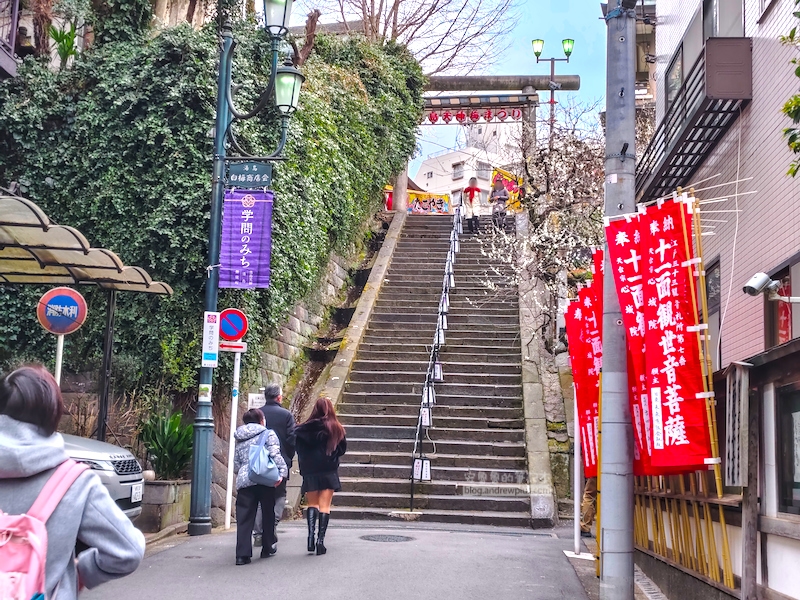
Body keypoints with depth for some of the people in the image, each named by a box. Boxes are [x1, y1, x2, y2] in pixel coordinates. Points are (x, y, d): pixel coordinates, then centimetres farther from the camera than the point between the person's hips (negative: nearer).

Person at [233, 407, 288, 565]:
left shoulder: (240, 440, 19)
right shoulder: (268, 434, 4)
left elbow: (236, 464, 19)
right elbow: (275, 455, -10)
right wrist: (282, 471, -11)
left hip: (244, 481, 3)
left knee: (244, 518, 0)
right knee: (268, 514, 14)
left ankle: (242, 554, -7)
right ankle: (267, 549, 23)